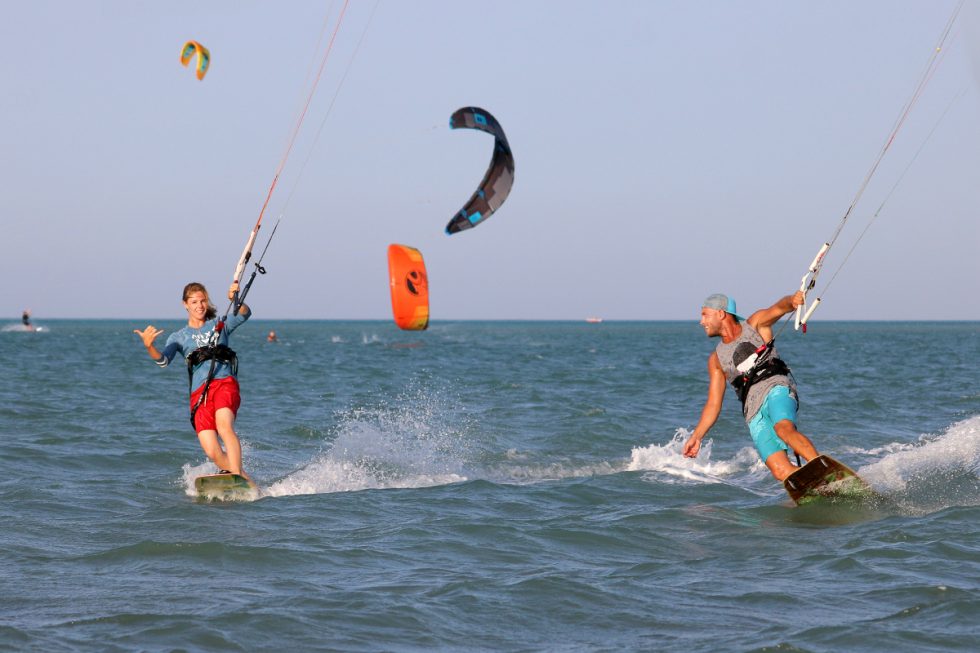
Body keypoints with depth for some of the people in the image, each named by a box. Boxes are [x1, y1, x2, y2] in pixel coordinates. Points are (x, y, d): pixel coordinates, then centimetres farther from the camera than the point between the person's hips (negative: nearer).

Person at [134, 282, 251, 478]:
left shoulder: (219, 324, 21)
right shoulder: (179, 337, 20)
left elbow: (244, 314, 3)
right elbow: (163, 360, 2)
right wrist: (149, 346, -20)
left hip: (224, 383, -1)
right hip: (199, 394, 1)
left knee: (225, 427, -32)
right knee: (212, 452, -15)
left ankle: (236, 476, -39)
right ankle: (243, 478, 3)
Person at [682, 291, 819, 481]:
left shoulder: (755, 325, 14)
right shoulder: (716, 359, 23)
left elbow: (779, 308, -6)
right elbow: (713, 404, 21)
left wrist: (792, 300, -29)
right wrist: (697, 436, 10)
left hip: (777, 389, -3)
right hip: (754, 412, 3)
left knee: (784, 429, -38)